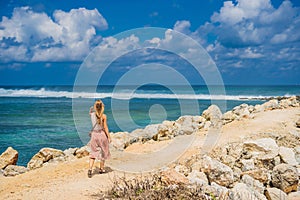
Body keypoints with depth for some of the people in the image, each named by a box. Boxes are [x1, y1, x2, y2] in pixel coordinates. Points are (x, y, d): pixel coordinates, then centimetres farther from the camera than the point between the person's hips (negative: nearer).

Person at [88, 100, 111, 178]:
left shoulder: (92, 114, -5)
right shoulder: (103, 116, -13)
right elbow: (105, 128, -9)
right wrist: (109, 137, -2)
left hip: (94, 134, 3)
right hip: (102, 134, -3)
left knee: (93, 152, 9)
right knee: (103, 152, 15)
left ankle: (90, 169, -6)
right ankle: (101, 169, 26)